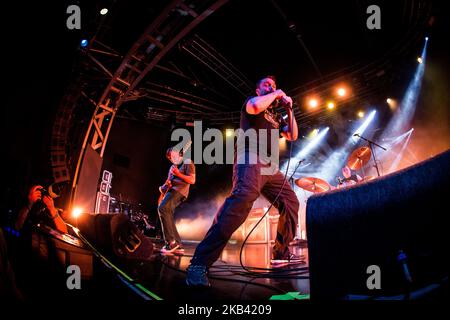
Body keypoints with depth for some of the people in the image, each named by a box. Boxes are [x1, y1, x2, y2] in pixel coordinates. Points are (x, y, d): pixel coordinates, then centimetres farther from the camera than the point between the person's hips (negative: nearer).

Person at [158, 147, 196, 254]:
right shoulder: (172, 167, 27)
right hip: (171, 191, 9)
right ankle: (178, 245, 2)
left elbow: (192, 180, -8)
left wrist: (178, 174, -17)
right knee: (168, 218, -1)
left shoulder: (187, 163, 2)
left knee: (162, 208, -28)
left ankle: (171, 241, -28)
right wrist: (164, 187, 9)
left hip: (179, 190, -9)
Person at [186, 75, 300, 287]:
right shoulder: (252, 100, 13)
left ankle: (281, 253, 14)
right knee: (242, 198, -33)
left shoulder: (275, 117, 32)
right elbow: (256, 106, -13)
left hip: (269, 166, 9)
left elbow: (293, 136, 25)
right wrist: (275, 94, 4)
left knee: (291, 202, 4)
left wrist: (289, 110, 18)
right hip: (250, 158, -9)